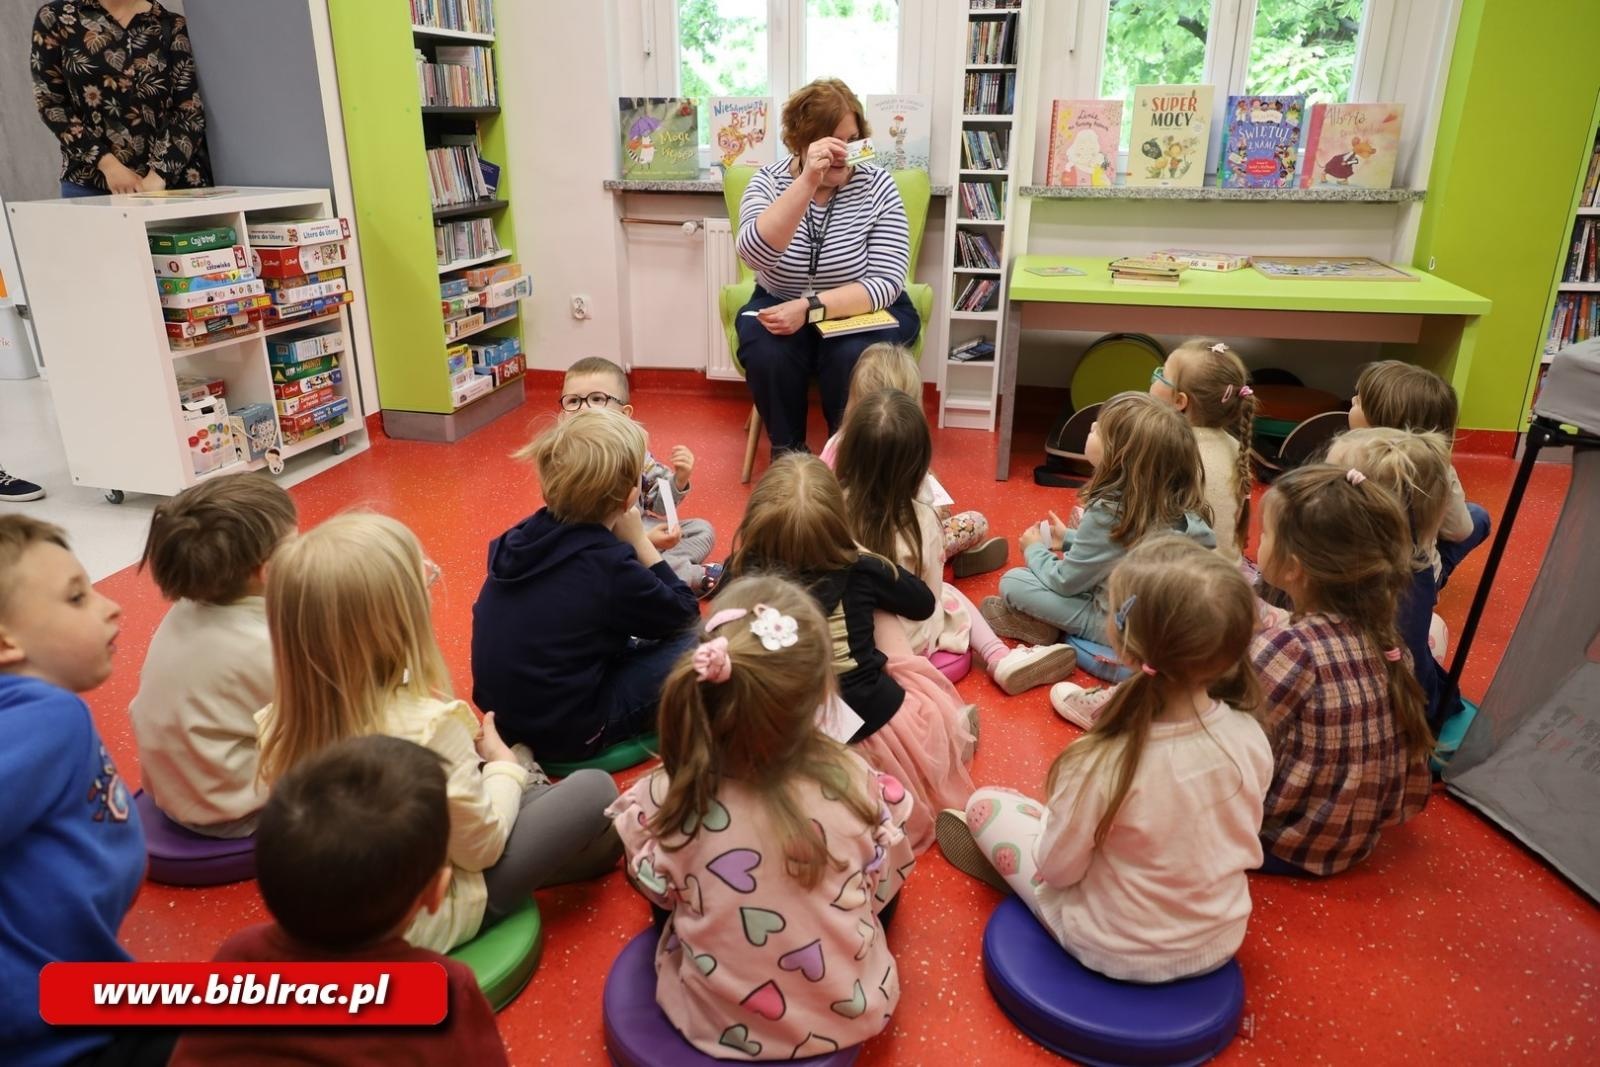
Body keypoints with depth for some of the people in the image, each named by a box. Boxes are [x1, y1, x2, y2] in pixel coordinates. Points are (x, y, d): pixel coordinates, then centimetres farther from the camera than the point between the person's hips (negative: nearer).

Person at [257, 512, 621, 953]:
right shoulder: (429, 726, -35)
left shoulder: (279, 724, -18)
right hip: (429, 920, -6)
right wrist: (504, 766, -4)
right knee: (595, 790, 4)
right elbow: (480, 848, -20)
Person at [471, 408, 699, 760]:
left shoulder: (523, 536, -5)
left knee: (632, 638, 25)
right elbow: (686, 616, -7)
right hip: (564, 733, -8)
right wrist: (640, 543, -4)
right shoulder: (609, 565, -24)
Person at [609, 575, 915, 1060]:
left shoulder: (667, 796, -28)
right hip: (854, 1011, 0)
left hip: (718, 1023, 1)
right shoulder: (854, 782, -26)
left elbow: (659, 891, -6)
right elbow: (887, 882, -5)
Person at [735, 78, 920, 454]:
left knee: (850, 357, -32)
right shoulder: (769, 181, -8)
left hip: (863, 311, -1)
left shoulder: (878, 186, -11)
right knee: (766, 352, -29)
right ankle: (787, 453, -4)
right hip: (782, 305, 1)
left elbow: (886, 284, -18)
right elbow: (754, 255, -28)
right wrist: (808, 181, -37)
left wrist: (811, 308, -31)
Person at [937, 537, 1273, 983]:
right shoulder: (1250, 737, -21)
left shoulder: (1101, 764, -36)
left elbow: (1057, 869, -19)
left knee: (985, 804, 11)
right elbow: (1244, 842, -2)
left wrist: (1052, 816, 1)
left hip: (1116, 953, -4)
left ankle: (1001, 862, 37)